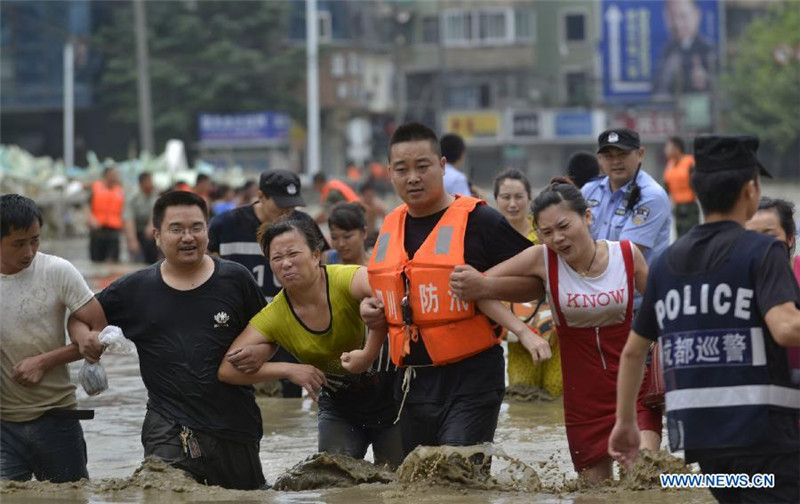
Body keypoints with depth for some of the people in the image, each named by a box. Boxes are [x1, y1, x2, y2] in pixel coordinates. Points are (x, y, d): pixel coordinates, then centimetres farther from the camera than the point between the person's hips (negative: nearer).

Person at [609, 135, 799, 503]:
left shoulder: (666, 262, 13)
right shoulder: (762, 251, -6)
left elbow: (633, 350, 18)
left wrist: (624, 421, 27)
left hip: (697, 433, 7)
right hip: (761, 431, -7)